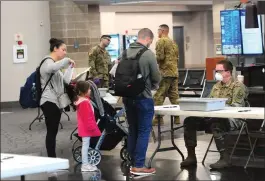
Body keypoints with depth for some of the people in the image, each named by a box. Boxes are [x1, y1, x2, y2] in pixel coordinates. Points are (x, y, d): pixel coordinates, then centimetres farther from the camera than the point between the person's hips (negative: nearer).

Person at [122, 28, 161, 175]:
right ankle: (139, 166, 1)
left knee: (132, 130, 15)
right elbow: (156, 78, -9)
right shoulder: (148, 54, -14)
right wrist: (151, 86, 12)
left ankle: (132, 163, 20)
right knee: (143, 131, 1)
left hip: (127, 97, 6)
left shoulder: (126, 52, 1)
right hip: (143, 97, -6)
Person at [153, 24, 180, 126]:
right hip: (175, 72, 8)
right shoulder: (173, 42, 19)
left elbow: (160, 57, -14)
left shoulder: (161, 41, -7)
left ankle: (158, 118, -9)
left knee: (159, 97, -6)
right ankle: (177, 118, 9)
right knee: (174, 96, 9)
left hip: (165, 73, -8)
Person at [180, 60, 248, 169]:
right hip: (213, 117, 7)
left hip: (232, 119, -7)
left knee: (215, 124, -40)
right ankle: (191, 156, -8)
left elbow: (235, 107, -15)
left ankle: (224, 158, -30)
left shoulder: (238, 86, -5)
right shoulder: (216, 86, 20)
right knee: (189, 121, -13)